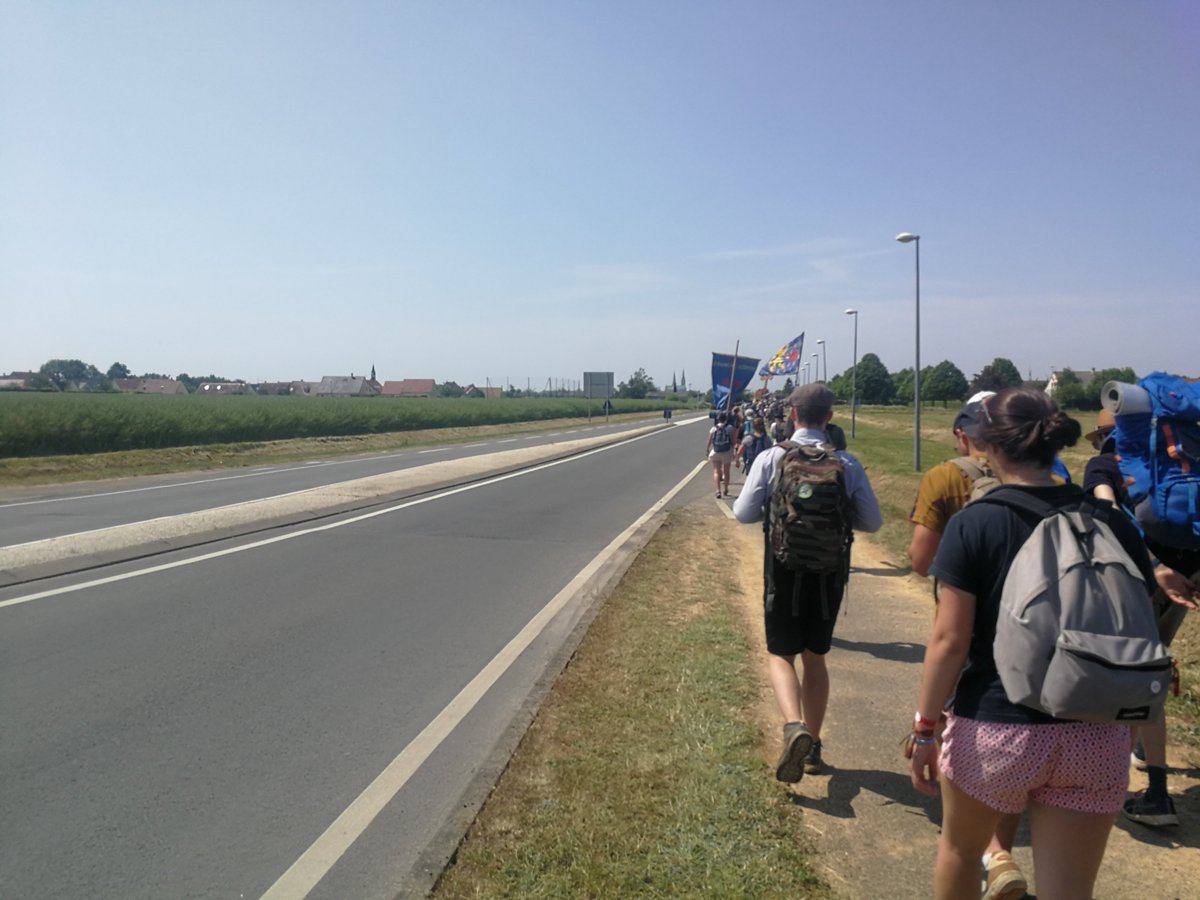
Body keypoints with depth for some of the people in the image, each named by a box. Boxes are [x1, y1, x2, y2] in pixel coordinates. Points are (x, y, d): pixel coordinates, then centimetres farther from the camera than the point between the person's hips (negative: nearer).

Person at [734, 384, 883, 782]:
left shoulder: (771, 458, -10)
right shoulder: (848, 464, -4)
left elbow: (743, 512, -11)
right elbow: (872, 521, -2)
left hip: (785, 569, -2)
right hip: (830, 570, 3)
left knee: (780, 655, 9)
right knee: (815, 656, 18)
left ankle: (794, 727, -17)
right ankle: (812, 746, 26)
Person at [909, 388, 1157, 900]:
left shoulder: (973, 524, -12)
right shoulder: (1111, 523, -1)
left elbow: (950, 640, -14)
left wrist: (925, 725, -4)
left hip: (994, 729, -3)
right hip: (1097, 737, 3)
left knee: (959, 851, 24)